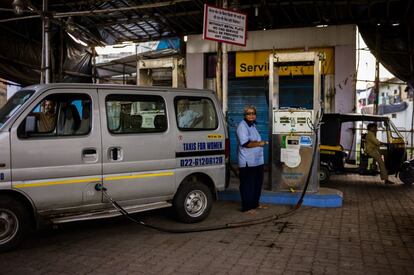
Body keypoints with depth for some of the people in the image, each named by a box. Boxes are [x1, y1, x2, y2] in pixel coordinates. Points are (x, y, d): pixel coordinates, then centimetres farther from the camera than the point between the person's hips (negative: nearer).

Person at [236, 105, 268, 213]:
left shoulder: (253, 125, 17)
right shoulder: (242, 126, -13)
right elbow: (246, 143, -21)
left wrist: (260, 143, 5)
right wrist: (259, 143, -12)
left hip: (258, 161, 10)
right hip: (248, 163, -10)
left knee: (258, 184, 17)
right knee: (247, 185, -3)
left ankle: (255, 204, 30)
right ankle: (246, 207, 5)